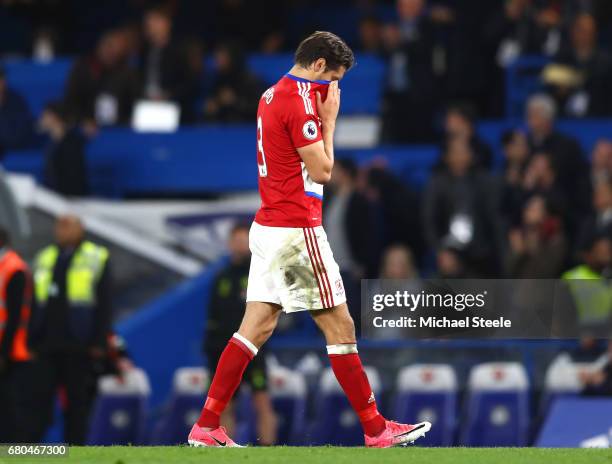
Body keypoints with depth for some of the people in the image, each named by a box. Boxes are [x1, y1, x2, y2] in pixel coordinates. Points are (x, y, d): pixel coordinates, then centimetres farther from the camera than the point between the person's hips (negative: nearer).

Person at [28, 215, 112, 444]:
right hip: (46, 346, 3)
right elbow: (34, 303, 15)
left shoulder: (96, 258, 3)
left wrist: (99, 342, -9)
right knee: (39, 399, -5)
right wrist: (29, 342, 8)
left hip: (79, 348, -3)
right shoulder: (44, 259, 15)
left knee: (77, 405, 4)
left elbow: (104, 305, -2)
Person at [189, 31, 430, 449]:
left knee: (257, 327, 7)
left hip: (269, 226, 9)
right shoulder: (299, 103, -16)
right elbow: (322, 170, -14)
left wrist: (321, 115, 10)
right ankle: (376, 429, 3)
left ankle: (206, 427, 4)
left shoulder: (273, 95, 14)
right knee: (340, 327, -2)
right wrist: (329, 119, -6)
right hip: (296, 230, -9)